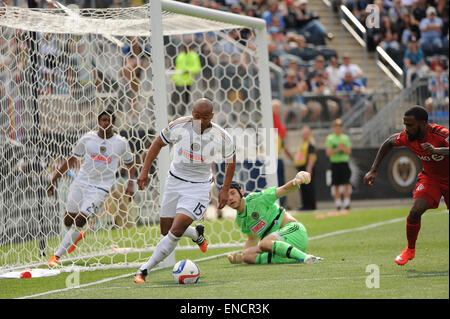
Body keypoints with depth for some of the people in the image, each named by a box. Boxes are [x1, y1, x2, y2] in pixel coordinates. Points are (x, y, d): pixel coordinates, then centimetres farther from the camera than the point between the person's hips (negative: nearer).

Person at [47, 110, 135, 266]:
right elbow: (72, 160, 10)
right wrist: (54, 178, 8)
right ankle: (78, 235, 43)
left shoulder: (121, 143, 0)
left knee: (80, 220, -16)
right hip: (80, 183, 3)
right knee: (69, 221, 5)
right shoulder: (87, 138, 2)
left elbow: (130, 163, 16)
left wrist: (130, 184, 3)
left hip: (100, 188, -3)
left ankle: (57, 255, -10)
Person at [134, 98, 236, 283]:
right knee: (165, 231, 9)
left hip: (199, 187, -3)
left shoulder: (222, 138, -14)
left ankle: (144, 270, -10)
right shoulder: (178, 126, -13)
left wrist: (225, 190, 4)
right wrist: (145, 171, -1)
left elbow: (231, 160, 6)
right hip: (174, 182, 3)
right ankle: (197, 234, 41)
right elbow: (158, 143, 4)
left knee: (176, 231, -17)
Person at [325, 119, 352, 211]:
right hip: (335, 164, -1)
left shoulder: (345, 138, 10)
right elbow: (328, 153, -4)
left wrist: (343, 148, -11)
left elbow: (349, 152, 8)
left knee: (346, 184, -8)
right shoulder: (330, 138, 3)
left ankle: (347, 203, -6)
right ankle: (338, 204, 5)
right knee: (336, 185, 0)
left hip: (344, 163, 1)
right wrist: (337, 149, -16)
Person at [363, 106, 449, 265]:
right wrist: (374, 170, 2)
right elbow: (389, 143, 4)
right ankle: (410, 250, 5)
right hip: (429, 177, 3)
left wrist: (437, 150, -63)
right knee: (415, 211, -17)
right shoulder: (406, 137, -17)